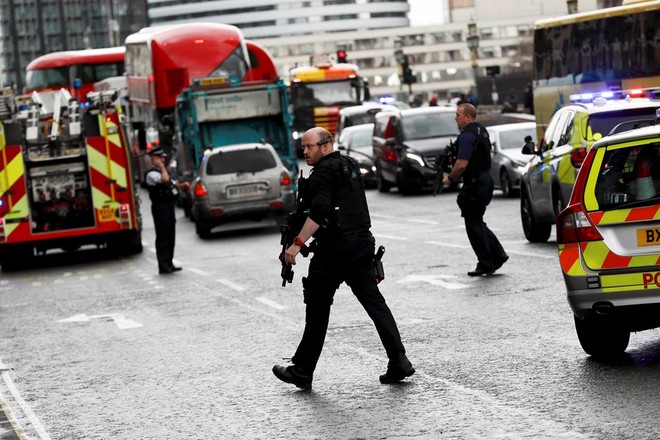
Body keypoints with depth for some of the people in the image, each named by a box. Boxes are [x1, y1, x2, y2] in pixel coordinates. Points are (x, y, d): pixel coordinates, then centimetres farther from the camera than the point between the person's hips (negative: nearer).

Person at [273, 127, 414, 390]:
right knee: (375, 303, 6)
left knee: (317, 309, 1)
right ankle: (399, 361, -2)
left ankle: (302, 372, 9)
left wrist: (297, 244, -24)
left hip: (333, 250, -8)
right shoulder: (350, 166, 17)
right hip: (362, 244, 8)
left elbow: (318, 214, -23)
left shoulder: (323, 173, -11)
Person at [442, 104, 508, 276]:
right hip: (485, 179, 10)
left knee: (473, 224, -1)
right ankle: (498, 255, 15)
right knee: (477, 222, 18)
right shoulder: (481, 131, 13)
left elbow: (462, 164, -24)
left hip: (474, 184, -10)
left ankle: (485, 264, 2)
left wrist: (450, 178, -8)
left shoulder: (467, 135, -18)